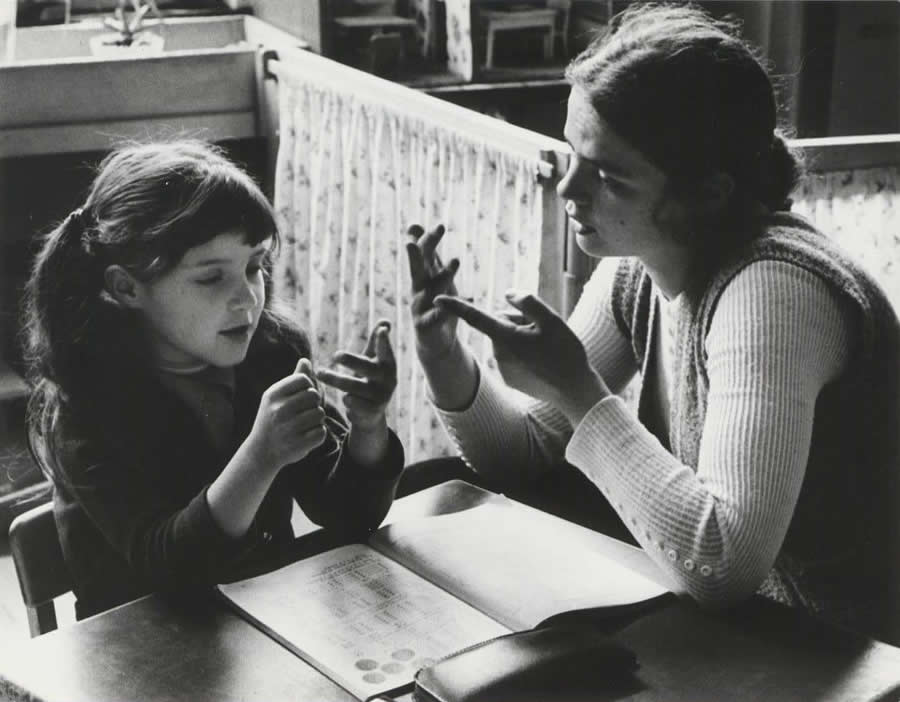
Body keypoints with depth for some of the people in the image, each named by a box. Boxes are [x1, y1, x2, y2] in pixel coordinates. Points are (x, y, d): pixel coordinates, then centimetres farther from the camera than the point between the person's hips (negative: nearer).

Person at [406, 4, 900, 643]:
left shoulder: (771, 290, -28)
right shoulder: (637, 269, -4)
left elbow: (723, 566, -35)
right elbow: (529, 454, 2)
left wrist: (579, 393, -29)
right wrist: (450, 366, -16)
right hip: (719, 621, 7)